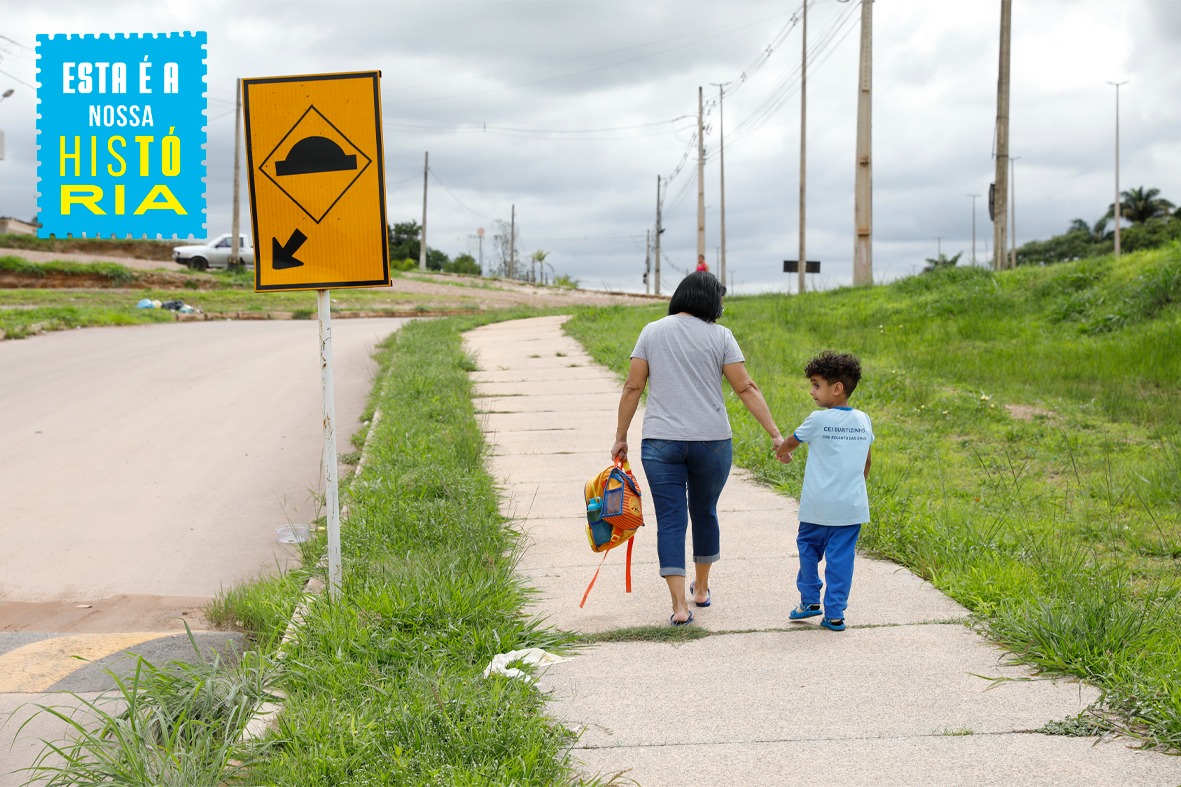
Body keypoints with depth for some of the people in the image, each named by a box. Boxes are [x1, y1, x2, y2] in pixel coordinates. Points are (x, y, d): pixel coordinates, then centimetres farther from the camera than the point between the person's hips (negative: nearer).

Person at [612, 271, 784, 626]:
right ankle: (701, 588, 34)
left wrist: (620, 437, 8)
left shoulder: (652, 332, 4)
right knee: (704, 512, 19)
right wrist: (774, 434, -4)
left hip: (660, 443, 0)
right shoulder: (719, 336, -1)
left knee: (670, 520, 0)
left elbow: (633, 388, 3)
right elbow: (746, 389, -5)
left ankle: (680, 605, -8)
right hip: (711, 441, 0)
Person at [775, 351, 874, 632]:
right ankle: (834, 614, 4)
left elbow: (791, 442, 9)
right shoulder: (863, 420, 5)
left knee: (808, 548, 17)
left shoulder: (818, 420, -9)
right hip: (852, 506, 3)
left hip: (819, 506, -3)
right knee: (841, 557, 4)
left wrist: (782, 452, 31)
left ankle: (810, 600, 19)